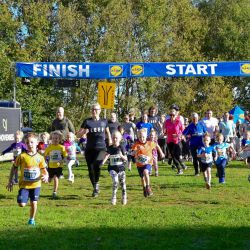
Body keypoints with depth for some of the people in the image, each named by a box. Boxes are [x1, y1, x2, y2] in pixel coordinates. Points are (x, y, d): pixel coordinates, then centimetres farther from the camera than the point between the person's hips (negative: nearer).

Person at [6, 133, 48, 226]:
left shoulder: (40, 157, -2)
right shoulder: (22, 156, -7)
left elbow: (44, 170, 5)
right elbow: (14, 168, 2)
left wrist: (46, 176, -19)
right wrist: (10, 181, 2)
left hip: (35, 184, 1)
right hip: (24, 184, -1)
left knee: (34, 203, 4)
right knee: (21, 204, -8)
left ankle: (32, 219, 26)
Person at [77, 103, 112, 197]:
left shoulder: (104, 121, 8)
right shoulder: (87, 122, 2)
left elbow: (107, 131, 27)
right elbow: (78, 135, 1)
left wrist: (110, 140, 18)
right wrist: (84, 132, -19)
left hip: (101, 148, -1)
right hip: (90, 149, 1)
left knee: (97, 165, -26)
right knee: (91, 169, 2)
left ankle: (97, 183, -4)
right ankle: (95, 188, 21)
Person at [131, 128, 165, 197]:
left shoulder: (150, 143, -7)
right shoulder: (136, 144, -12)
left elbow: (157, 146, 13)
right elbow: (134, 153, -25)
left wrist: (161, 153, 21)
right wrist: (137, 150, -44)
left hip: (148, 162, -2)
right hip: (139, 164, 2)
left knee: (145, 172, -31)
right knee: (142, 177, 15)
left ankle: (148, 187, -20)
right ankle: (145, 189, 41)